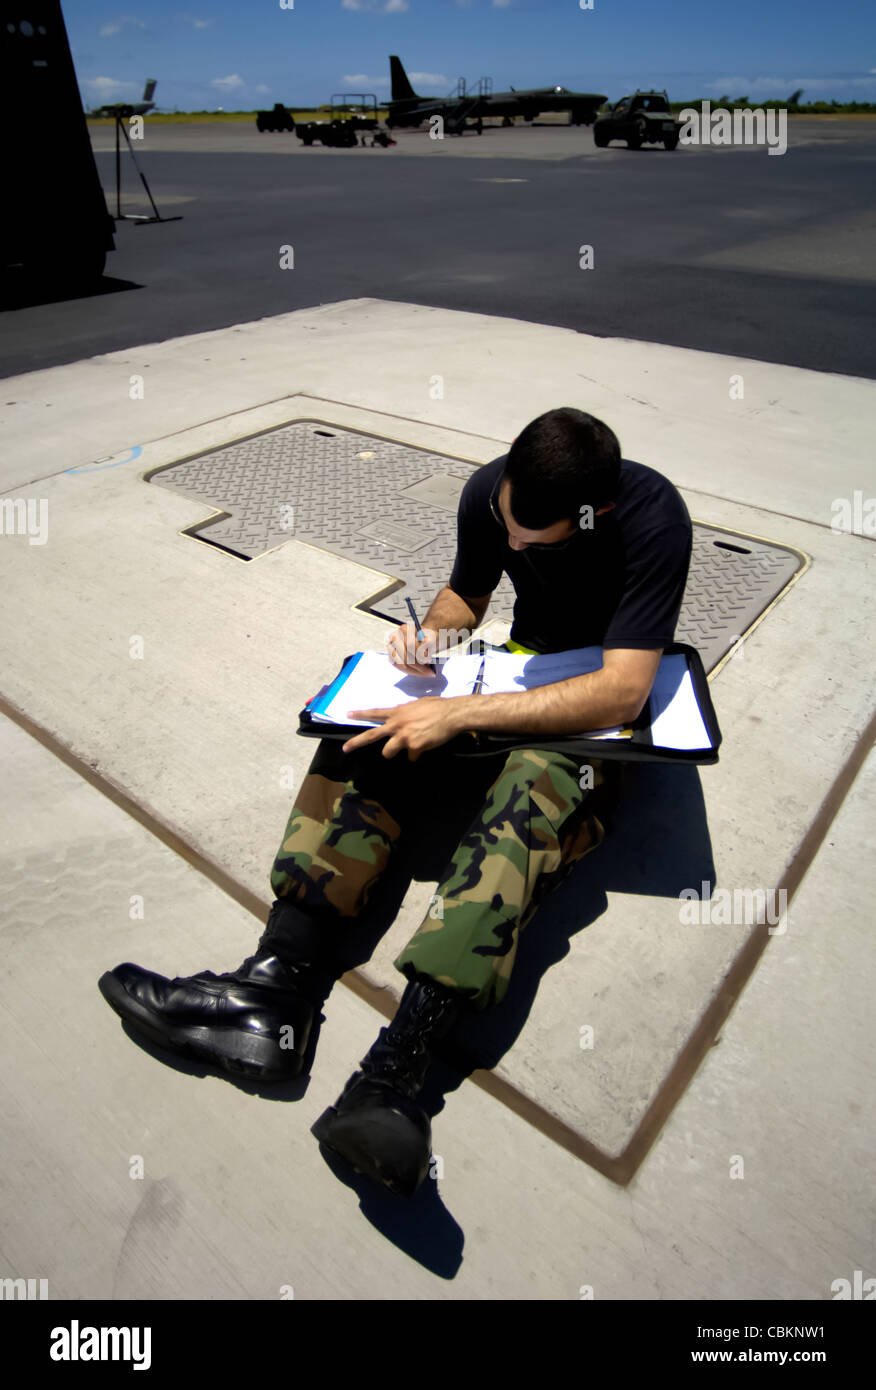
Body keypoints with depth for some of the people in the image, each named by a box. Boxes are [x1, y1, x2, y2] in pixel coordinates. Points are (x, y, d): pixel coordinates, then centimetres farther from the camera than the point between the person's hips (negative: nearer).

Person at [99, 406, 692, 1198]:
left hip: (604, 706, -4)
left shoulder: (653, 517, -24)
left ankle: (394, 1072, -43)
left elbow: (621, 692, -33)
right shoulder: (488, 491, -8)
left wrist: (460, 714, -36)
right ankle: (276, 988, -26)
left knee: (536, 788, -38)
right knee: (371, 734, -18)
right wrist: (434, 631, -14)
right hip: (523, 669, 5)